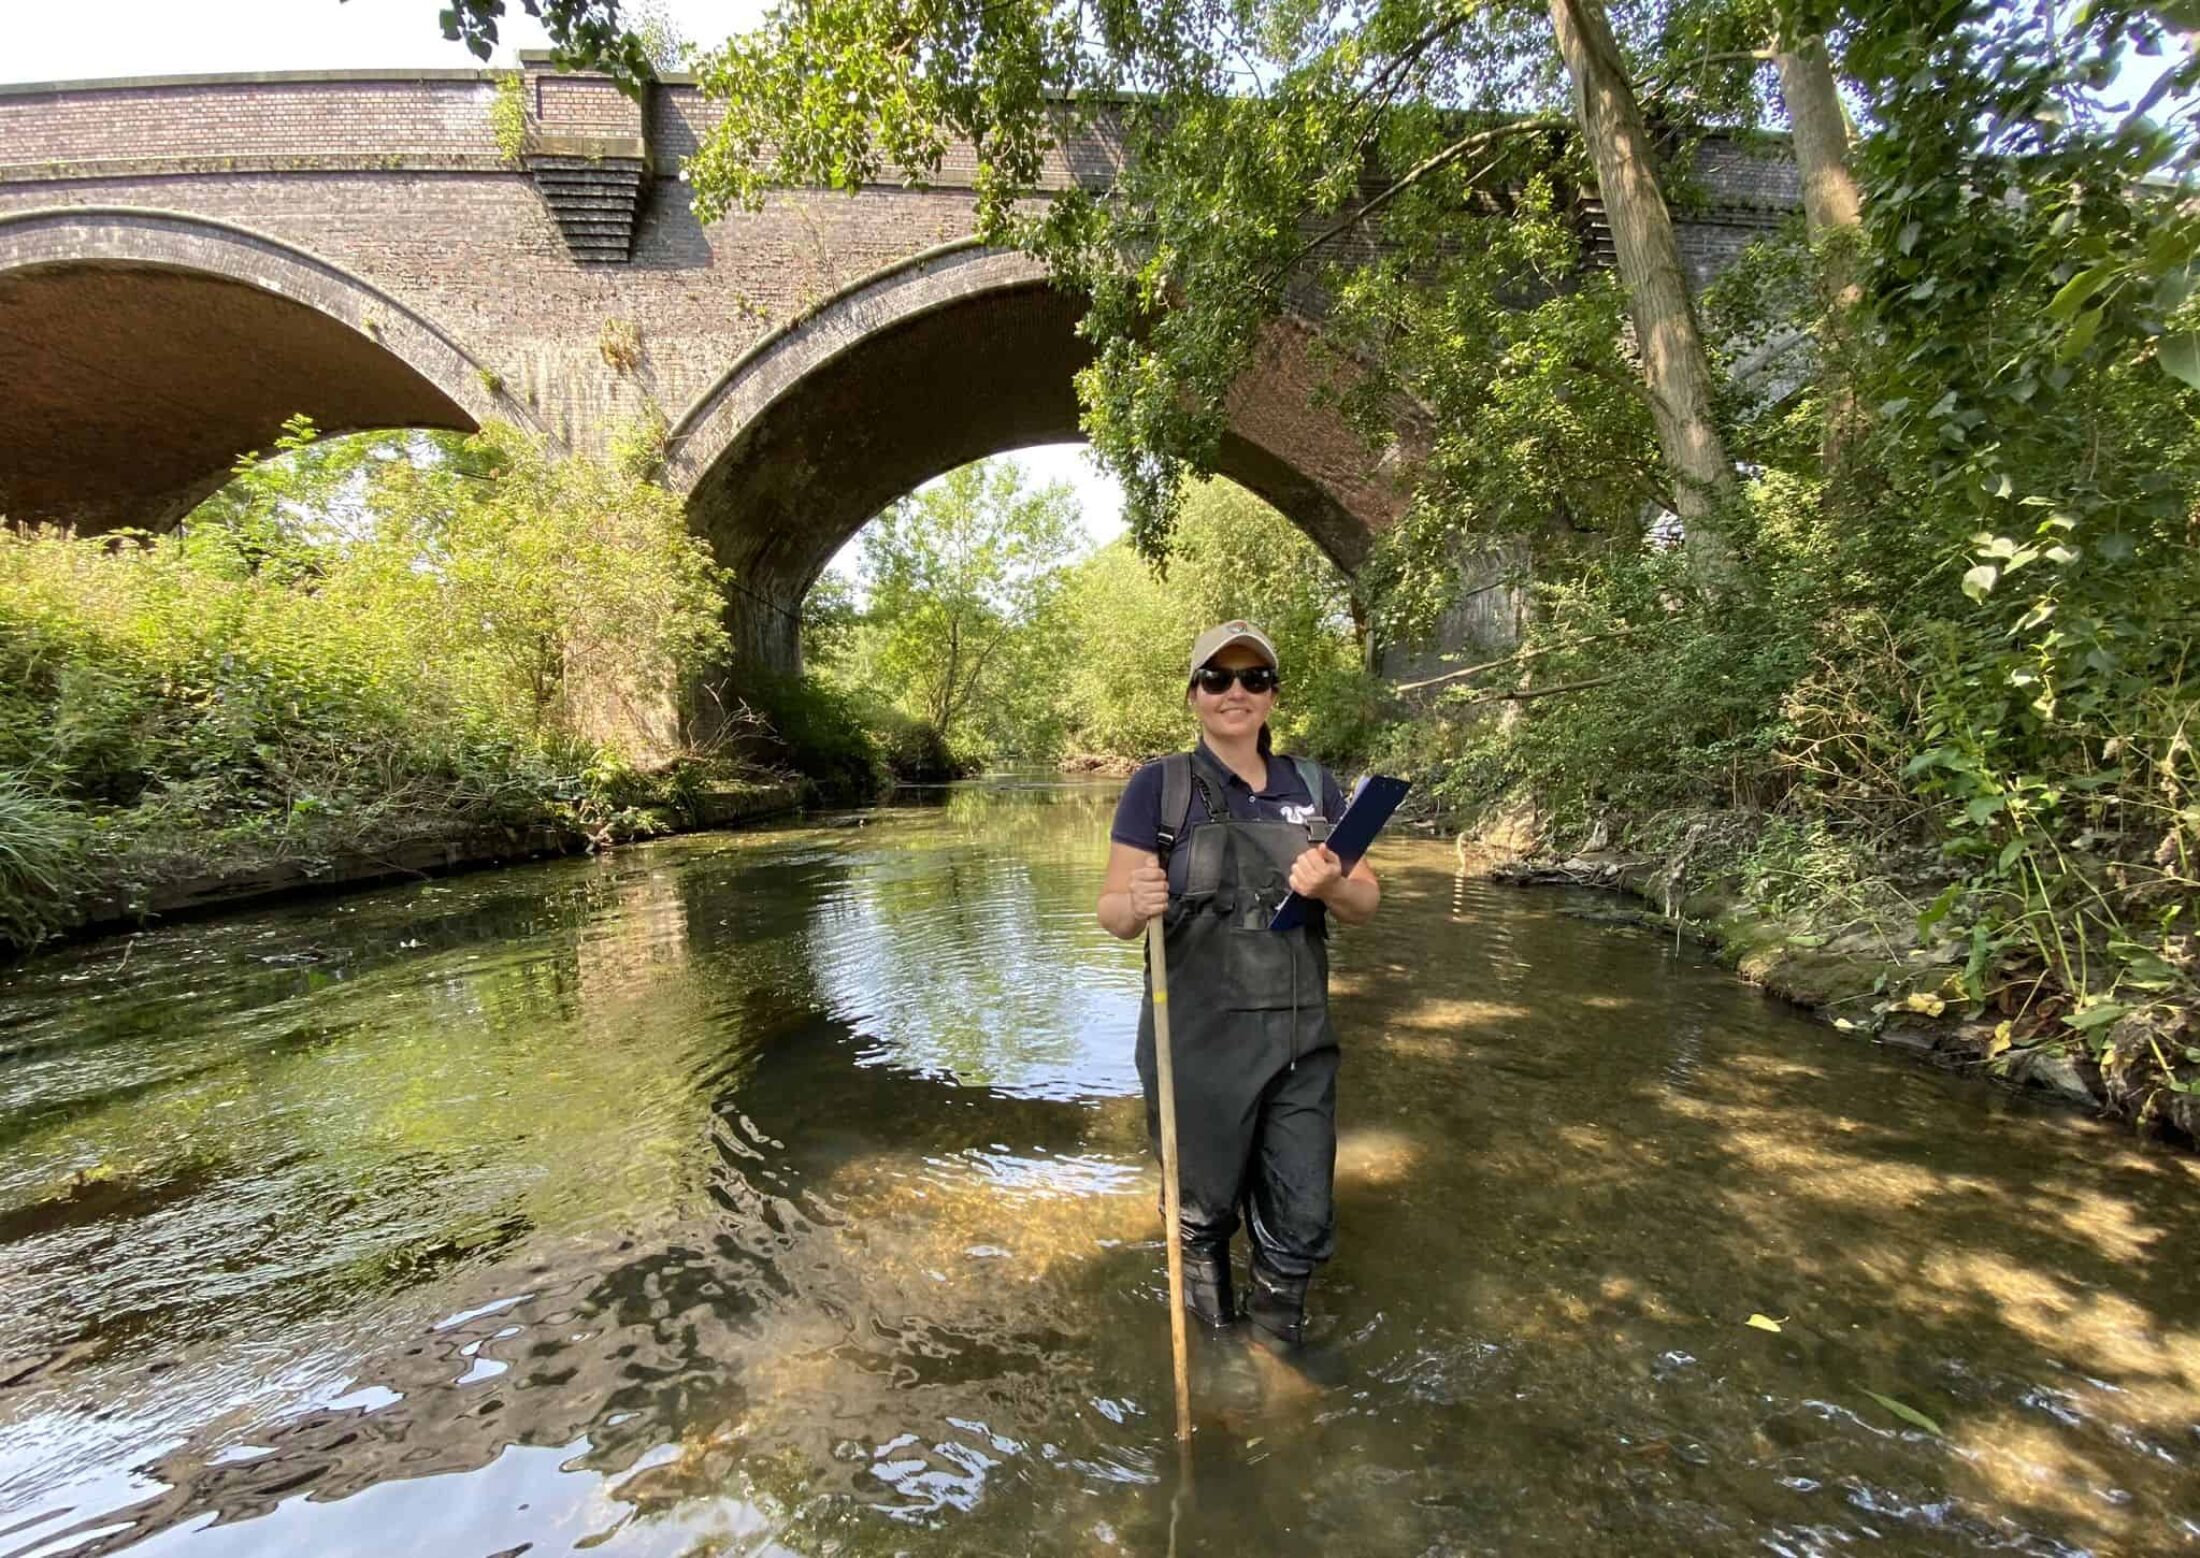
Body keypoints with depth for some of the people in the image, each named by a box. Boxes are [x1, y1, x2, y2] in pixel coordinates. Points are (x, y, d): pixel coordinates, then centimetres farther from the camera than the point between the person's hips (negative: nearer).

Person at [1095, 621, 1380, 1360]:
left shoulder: (1313, 785, 5)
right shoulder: (1159, 786, -7)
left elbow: (1367, 901, 7)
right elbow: (1111, 910, -8)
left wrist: (1331, 886, -16)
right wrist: (1139, 905, -31)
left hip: (1299, 1040, 3)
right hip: (1198, 1042, -3)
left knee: (1302, 1224, 14)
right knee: (1204, 1209, 16)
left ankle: (1279, 1347, 44)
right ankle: (1211, 1334, 47)